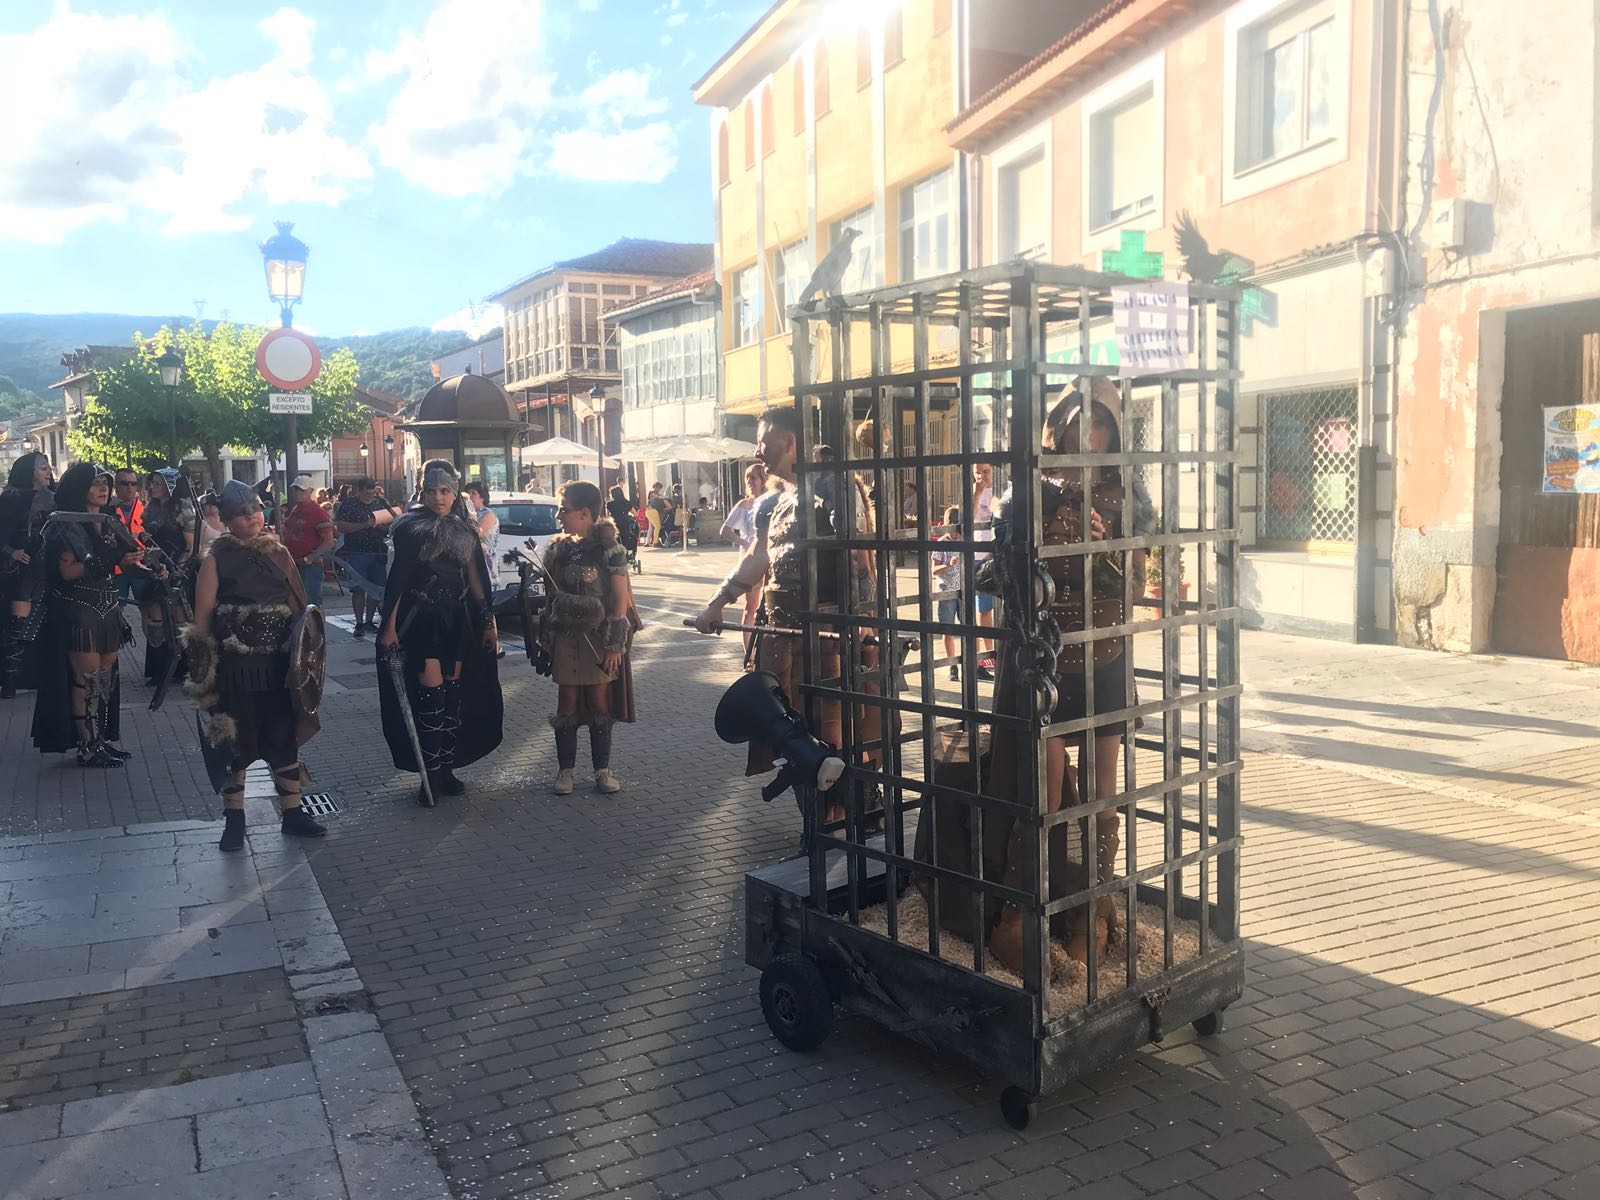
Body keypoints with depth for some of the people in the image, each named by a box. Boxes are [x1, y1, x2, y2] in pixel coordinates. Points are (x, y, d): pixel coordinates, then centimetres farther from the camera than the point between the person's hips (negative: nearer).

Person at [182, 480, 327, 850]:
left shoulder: (279, 553, 6)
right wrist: (203, 667, -10)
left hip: (278, 664, 3)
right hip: (236, 666, -3)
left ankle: (292, 812, 20)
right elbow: (202, 618, -5)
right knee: (236, 742, 5)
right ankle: (234, 818, 20)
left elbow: (299, 605, 10)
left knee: (284, 738, 8)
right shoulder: (216, 560, -4)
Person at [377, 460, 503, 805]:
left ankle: (446, 770, 16)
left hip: (457, 619, 5)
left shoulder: (466, 530, 11)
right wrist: (389, 625, -11)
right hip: (421, 618, -4)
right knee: (431, 692, -11)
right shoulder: (410, 528, -2)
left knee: (453, 692, 6)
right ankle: (430, 776, -3)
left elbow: (475, 580, 13)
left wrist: (487, 621, 10)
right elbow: (397, 579, -6)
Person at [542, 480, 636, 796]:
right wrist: (546, 639, 2)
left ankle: (603, 768, 13)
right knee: (567, 703, 5)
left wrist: (615, 644, -12)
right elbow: (548, 594, 10)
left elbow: (620, 598, -9)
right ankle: (565, 769, 12)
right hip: (566, 638, 3)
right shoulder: (557, 549, 6)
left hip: (600, 639, -3)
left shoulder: (609, 548, -7)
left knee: (599, 702, 4)